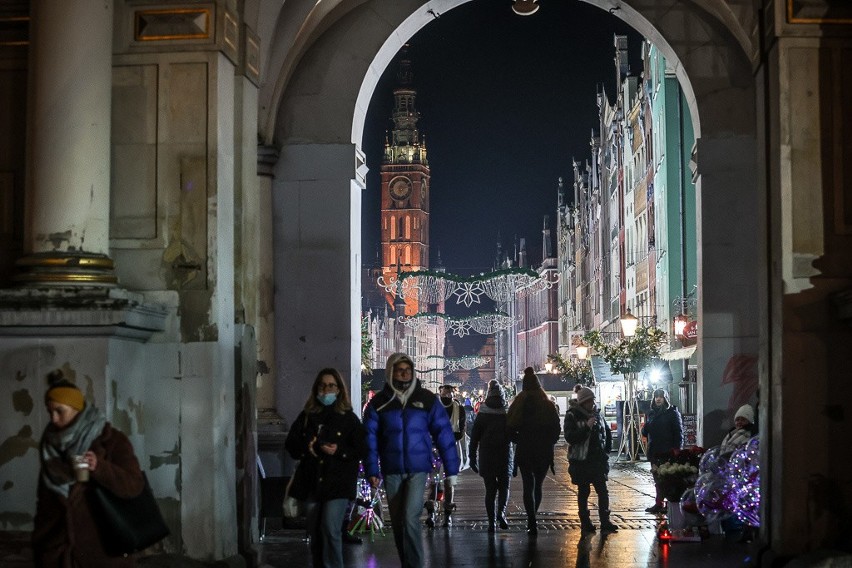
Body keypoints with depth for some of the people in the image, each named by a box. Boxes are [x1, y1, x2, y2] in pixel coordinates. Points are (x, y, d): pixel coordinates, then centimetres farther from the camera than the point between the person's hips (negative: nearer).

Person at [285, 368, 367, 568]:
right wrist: (307, 447, -11)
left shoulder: (348, 418, 3)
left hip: (338, 484, -4)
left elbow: (361, 450, 0)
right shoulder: (307, 416, 10)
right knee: (314, 533, 10)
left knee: (330, 529, -17)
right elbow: (290, 444, 9)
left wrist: (339, 451, -15)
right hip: (311, 482, 4)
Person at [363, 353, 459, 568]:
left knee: (410, 518, -16)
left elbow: (443, 434, 0)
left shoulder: (427, 399, -2)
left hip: (418, 469, -2)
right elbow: (370, 438, 0)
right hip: (391, 471, 2)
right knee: (397, 523, 10)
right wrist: (371, 470, -7)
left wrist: (451, 469, -3)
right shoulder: (379, 402, 1)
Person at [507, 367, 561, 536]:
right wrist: (547, 443, 11)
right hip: (544, 452, 1)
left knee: (528, 486, 1)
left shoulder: (518, 405, -4)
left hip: (524, 452, -1)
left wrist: (520, 440, 9)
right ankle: (532, 520, 22)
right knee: (537, 485, 15)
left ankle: (532, 523, -9)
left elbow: (510, 429, -6)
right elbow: (556, 429, -2)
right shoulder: (549, 405, -2)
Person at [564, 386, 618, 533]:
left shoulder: (596, 414, 9)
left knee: (603, 491, 2)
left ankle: (605, 521, 6)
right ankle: (585, 522, 10)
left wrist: (607, 450, 11)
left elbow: (608, 434, 22)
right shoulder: (572, 416, -7)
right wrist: (586, 427, -26)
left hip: (598, 460, 5)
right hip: (581, 461, -5)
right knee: (583, 492, 4)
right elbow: (569, 437, -20)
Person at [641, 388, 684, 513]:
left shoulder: (672, 413, -4)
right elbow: (645, 432, 16)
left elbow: (678, 433, -7)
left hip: (668, 452, -6)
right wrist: (645, 429, -7)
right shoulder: (651, 413, 13)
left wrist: (677, 450, -14)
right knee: (657, 479, 10)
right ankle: (659, 504, 16)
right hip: (654, 451, 6)